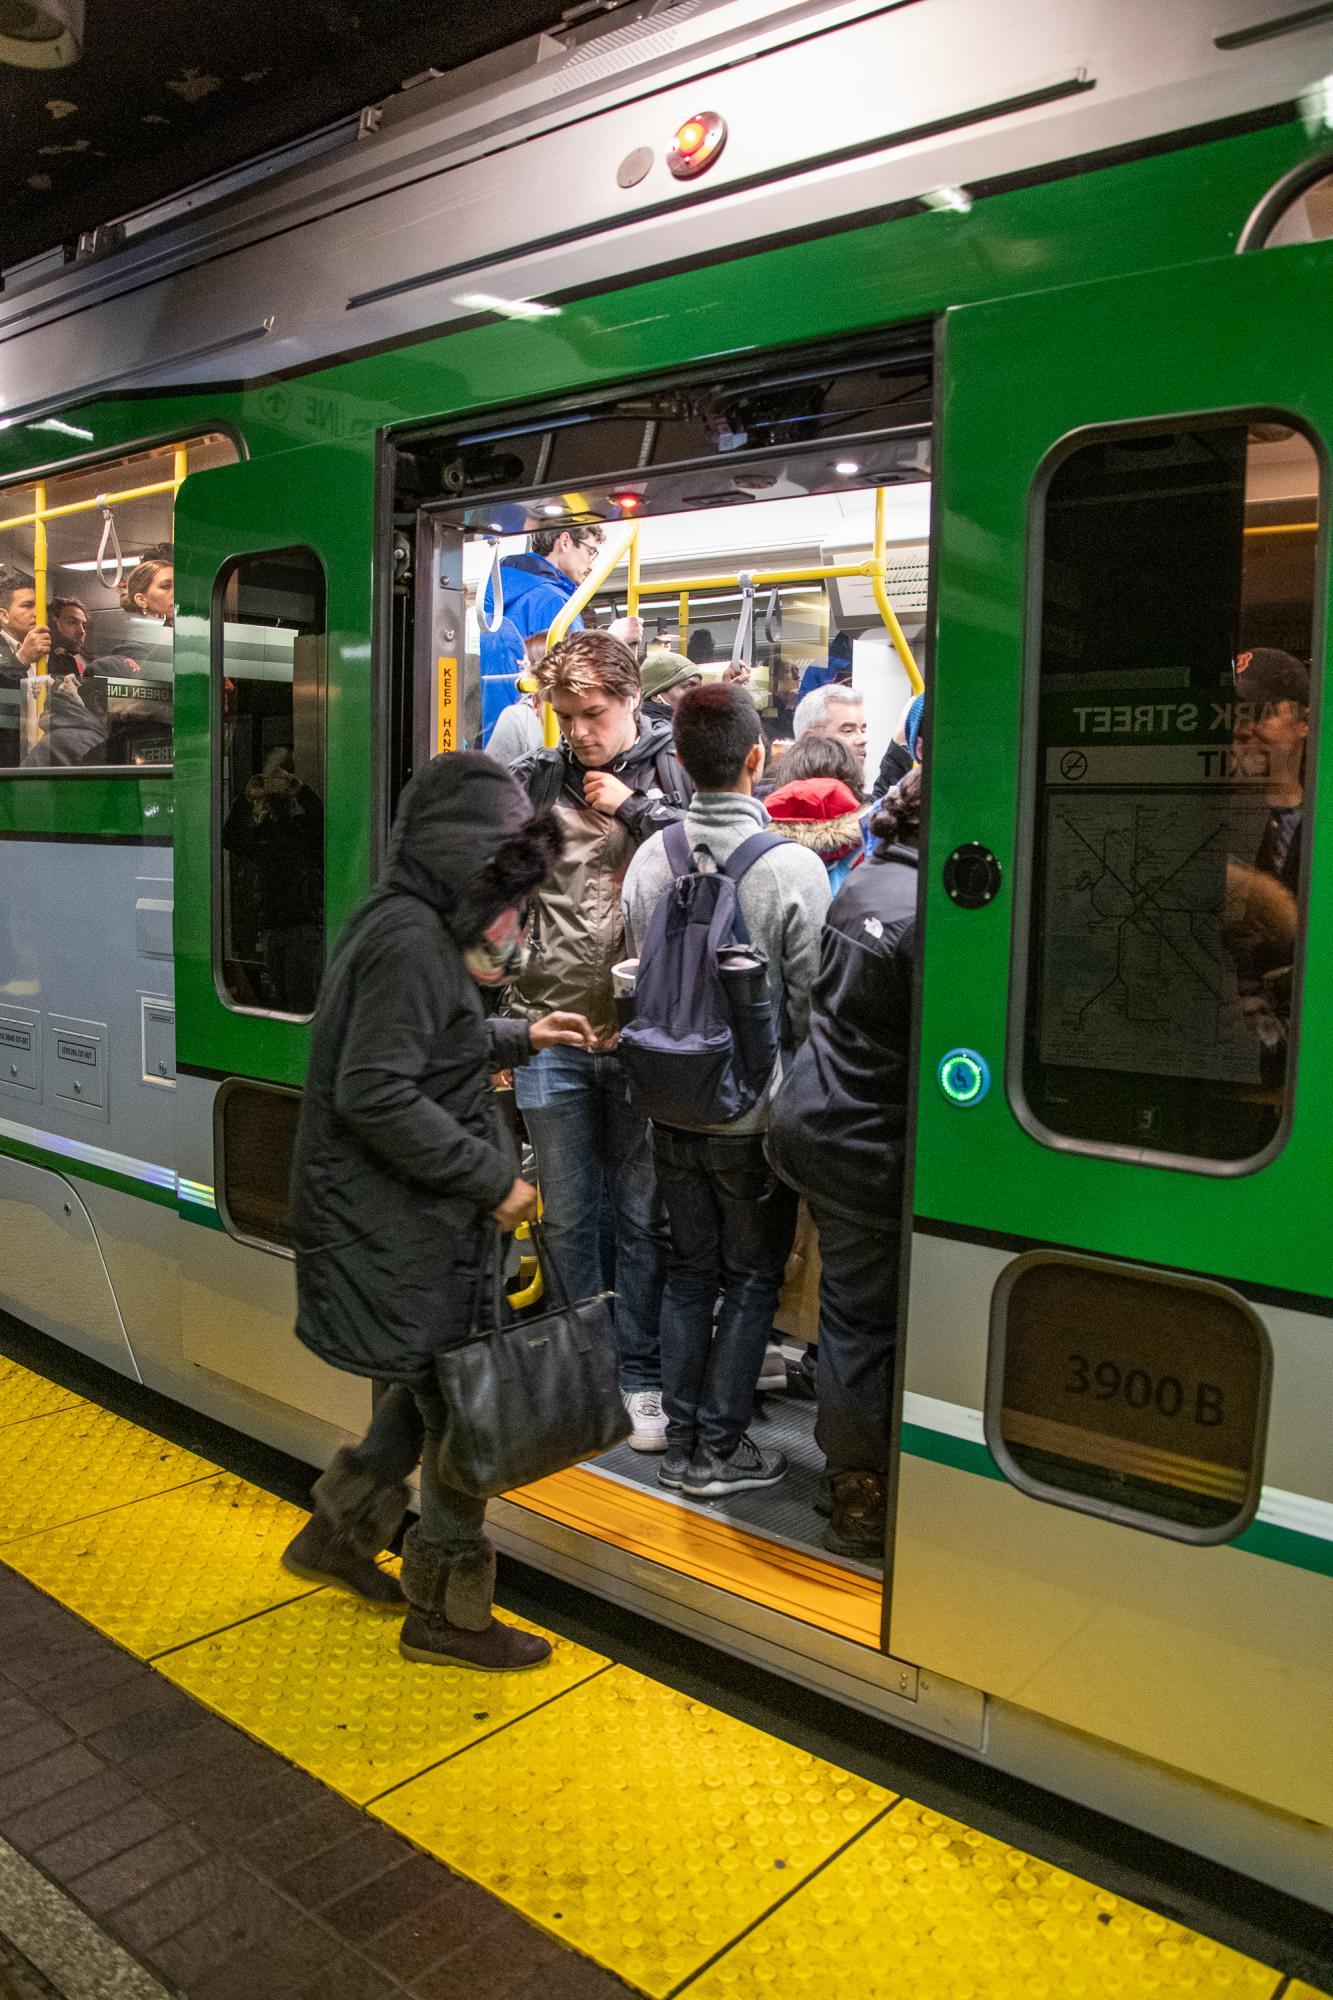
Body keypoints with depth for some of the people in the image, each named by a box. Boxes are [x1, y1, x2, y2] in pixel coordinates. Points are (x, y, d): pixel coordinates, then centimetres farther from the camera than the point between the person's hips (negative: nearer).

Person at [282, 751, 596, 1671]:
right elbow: (375, 1093, -27)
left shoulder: (421, 923, 10)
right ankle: (446, 1614, 22)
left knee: (434, 1387, 22)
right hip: (400, 1226, -10)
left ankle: (337, 1534, 39)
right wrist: (492, 1179, -22)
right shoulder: (413, 938, -22)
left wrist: (522, 1036, 15)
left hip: (421, 1217, 10)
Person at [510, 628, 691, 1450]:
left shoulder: (672, 772, 0)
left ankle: (639, 1377, 23)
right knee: (568, 1219, 12)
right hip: (552, 1036, 3)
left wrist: (635, 806, -11)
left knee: (642, 1219, 8)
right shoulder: (535, 781, 8)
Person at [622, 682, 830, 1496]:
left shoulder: (649, 859, -2)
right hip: (755, 1111, -4)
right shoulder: (794, 867, -17)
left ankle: (681, 1441, 25)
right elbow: (811, 1005, -12)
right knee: (753, 1279, 10)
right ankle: (719, 1449, 18)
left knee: (691, 1270, 17)